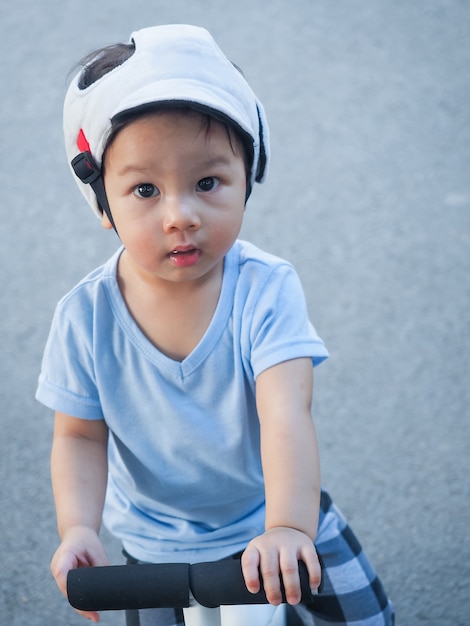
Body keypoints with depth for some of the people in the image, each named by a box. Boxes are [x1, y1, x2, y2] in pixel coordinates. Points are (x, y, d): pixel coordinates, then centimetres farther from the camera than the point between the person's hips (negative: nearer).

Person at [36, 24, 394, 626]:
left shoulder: (265, 289, -23)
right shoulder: (86, 317, -18)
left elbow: (286, 415, -33)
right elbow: (80, 436, -9)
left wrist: (288, 528, -47)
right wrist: (77, 526, -26)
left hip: (277, 515, 0)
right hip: (159, 544, 1)